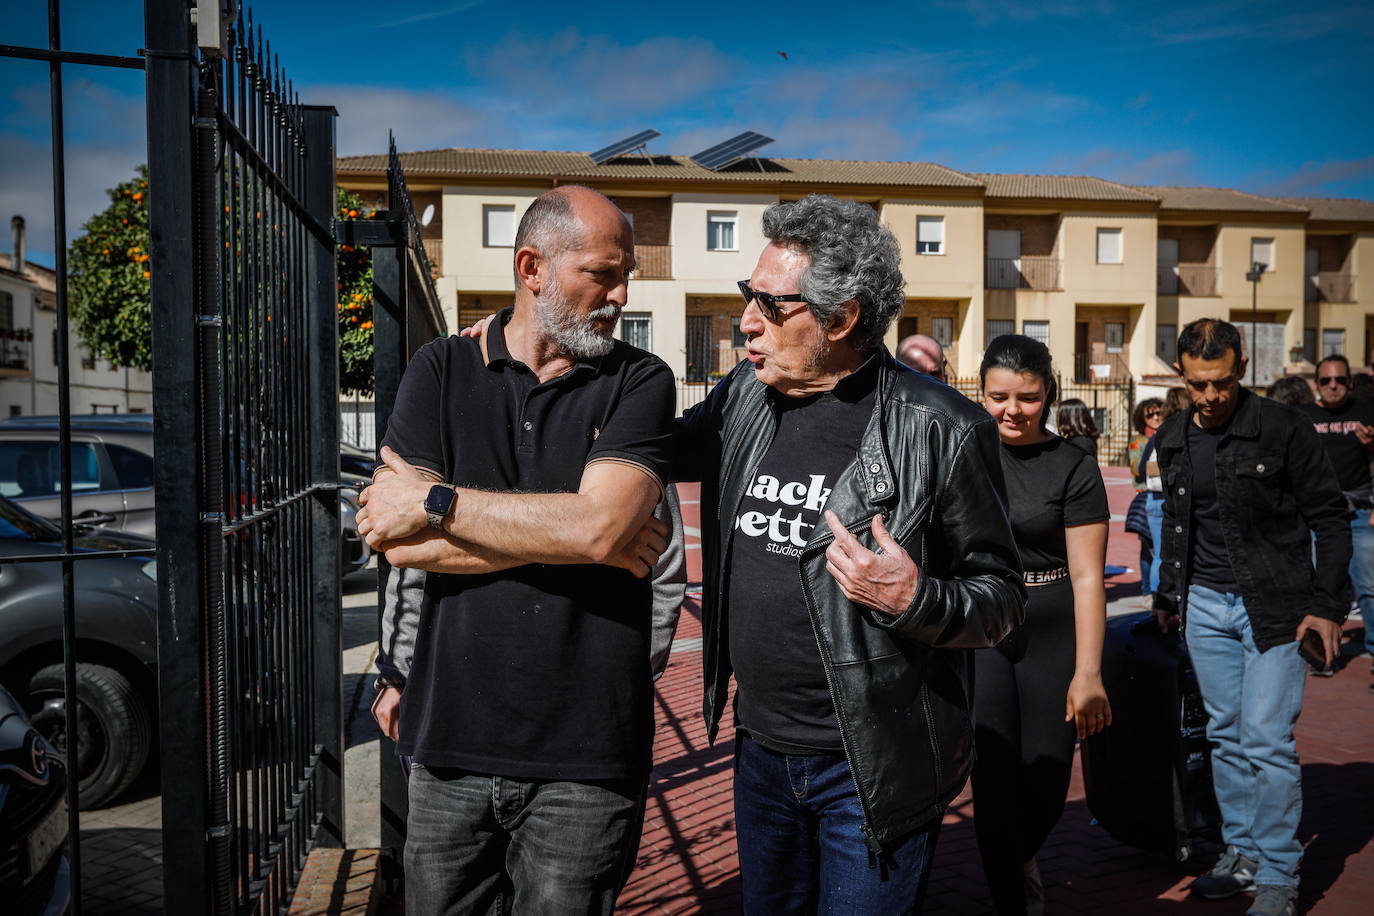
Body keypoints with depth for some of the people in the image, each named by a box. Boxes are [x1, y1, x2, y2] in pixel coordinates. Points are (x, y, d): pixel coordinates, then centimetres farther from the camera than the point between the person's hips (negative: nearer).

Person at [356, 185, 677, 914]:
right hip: (451, 739, 2)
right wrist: (566, 535, -13)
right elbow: (402, 545, -9)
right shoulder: (440, 371, 3)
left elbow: (599, 524, -18)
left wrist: (435, 502, -12)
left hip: (585, 752, -1)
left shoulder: (639, 382, -1)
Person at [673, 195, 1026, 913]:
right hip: (760, 748, 6)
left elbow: (1002, 597, -8)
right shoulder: (745, 397, 0)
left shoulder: (940, 429, -16)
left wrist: (918, 601, -30)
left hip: (874, 767, -6)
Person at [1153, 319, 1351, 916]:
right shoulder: (1173, 440, 8)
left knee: (1267, 741, -7)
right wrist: (1167, 595, 18)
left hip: (1275, 604, -5)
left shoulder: (1283, 429, -8)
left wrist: (1326, 605, -9)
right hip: (1205, 605, 5)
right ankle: (1242, 853, 25)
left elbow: (1328, 518, -4)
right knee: (1226, 735, 11)